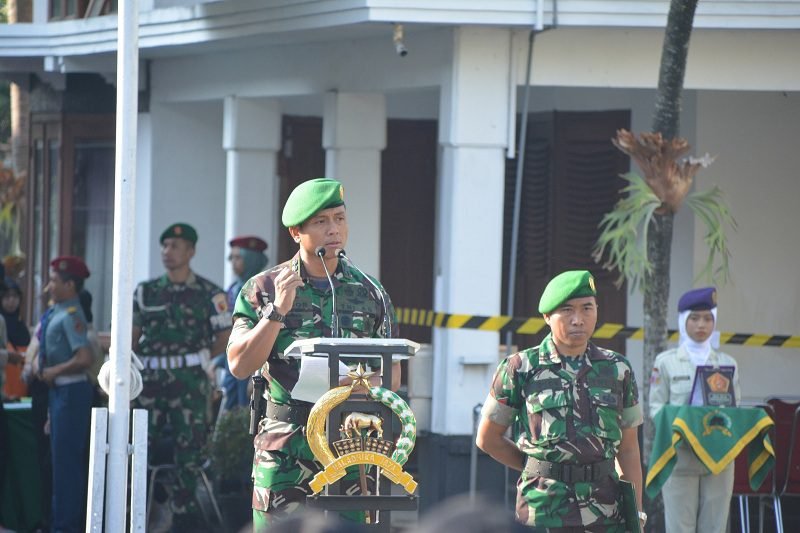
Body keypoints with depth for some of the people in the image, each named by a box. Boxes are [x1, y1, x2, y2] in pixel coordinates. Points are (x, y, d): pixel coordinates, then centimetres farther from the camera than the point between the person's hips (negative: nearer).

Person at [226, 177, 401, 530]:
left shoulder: (369, 294, 11)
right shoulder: (263, 289, 4)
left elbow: (392, 375, 14)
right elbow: (240, 365, -4)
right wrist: (278, 311, -13)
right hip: (283, 455, -2)